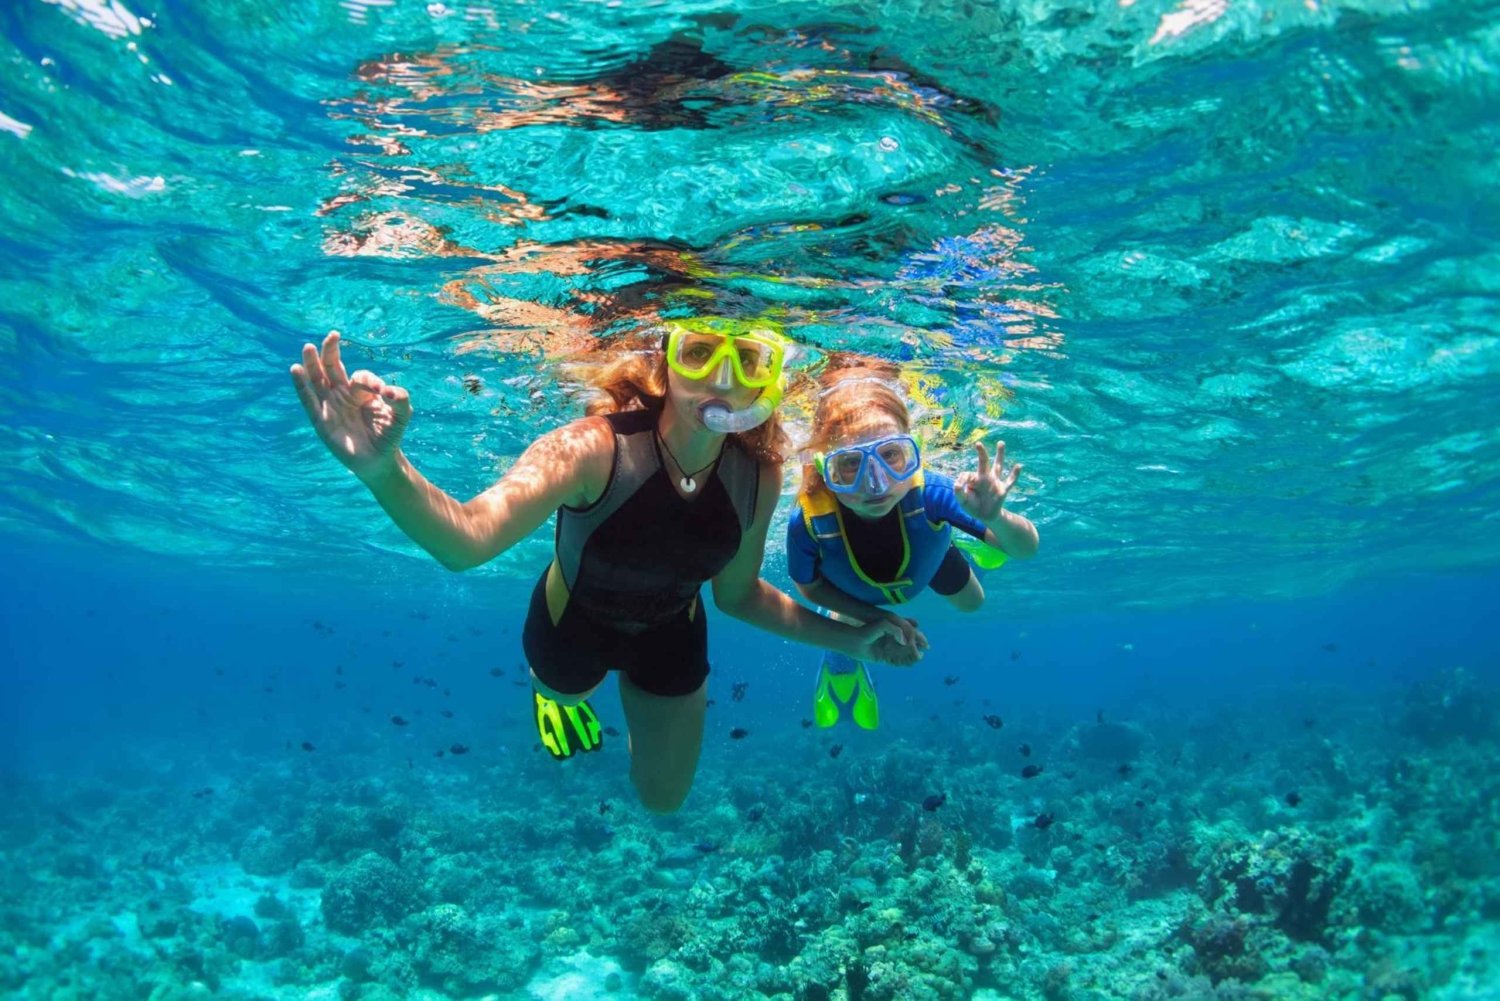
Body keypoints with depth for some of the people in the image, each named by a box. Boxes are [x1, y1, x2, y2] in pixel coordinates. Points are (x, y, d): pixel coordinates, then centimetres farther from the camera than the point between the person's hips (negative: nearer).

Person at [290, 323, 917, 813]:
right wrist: (384, 471, -76)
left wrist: (845, 638, -12)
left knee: (663, 798, 24)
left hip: (671, 636, 3)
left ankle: (637, 690, 51)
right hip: (573, 624, -3)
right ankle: (555, 691, 67)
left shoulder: (757, 476, -26)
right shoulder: (594, 449, -40)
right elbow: (467, 539, -56)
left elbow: (737, 593, -8)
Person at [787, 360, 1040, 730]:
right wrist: (879, 617, -25)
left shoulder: (928, 492, -48)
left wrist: (995, 518, -61)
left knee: (971, 603, 28)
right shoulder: (808, 522, -46)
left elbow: (1027, 549, -39)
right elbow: (809, 587, -21)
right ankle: (840, 669, 57)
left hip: (927, 557, 1)